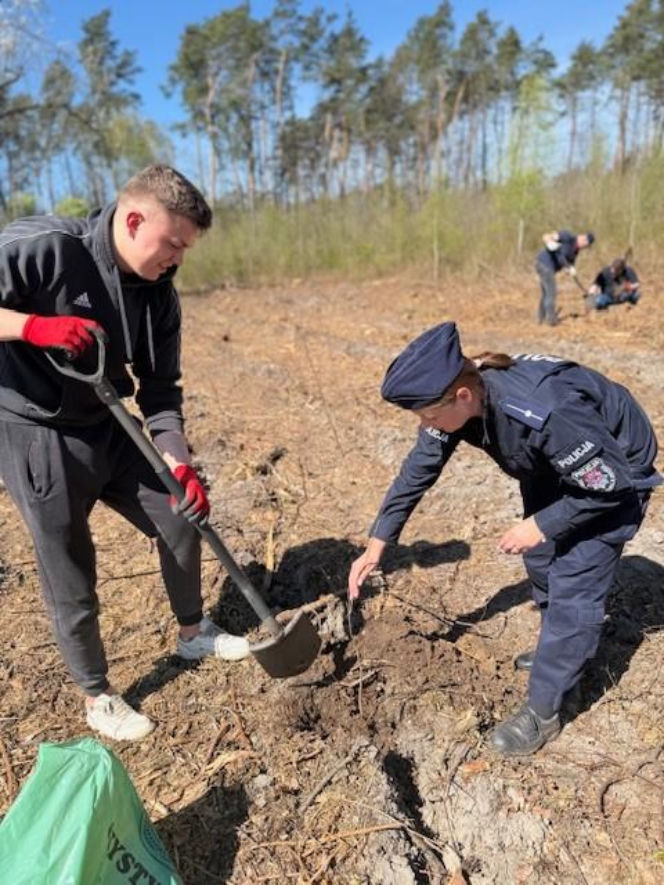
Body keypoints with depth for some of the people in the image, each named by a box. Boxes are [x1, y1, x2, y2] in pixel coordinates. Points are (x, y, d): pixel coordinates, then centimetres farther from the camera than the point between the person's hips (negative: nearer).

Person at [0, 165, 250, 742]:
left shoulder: (159, 293, -3)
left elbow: (160, 389, 0)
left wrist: (180, 464, -11)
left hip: (110, 431, 7)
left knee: (182, 520, 13)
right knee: (72, 579, 4)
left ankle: (194, 633, 38)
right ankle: (97, 698, 29)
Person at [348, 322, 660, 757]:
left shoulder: (545, 412, -44)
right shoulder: (456, 400, -23)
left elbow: (611, 483, -30)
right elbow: (417, 472, -12)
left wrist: (541, 525, -23)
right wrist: (376, 545, -10)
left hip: (615, 473, -7)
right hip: (552, 465, 8)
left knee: (574, 581, -7)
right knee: (541, 560, 19)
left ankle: (542, 712, 9)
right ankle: (566, 647, 46)